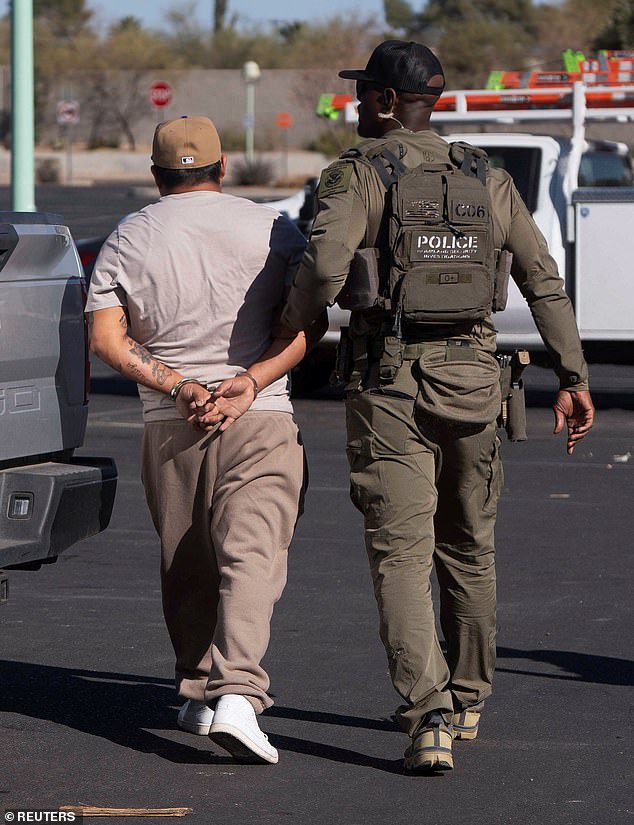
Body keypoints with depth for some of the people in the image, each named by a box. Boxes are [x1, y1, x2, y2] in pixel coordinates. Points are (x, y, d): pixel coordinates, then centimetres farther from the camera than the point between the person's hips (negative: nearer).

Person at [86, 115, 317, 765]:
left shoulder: (128, 239, 7)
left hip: (168, 423, 2)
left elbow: (106, 338, -3)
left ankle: (198, 693, 23)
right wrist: (251, 380, -13)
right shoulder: (272, 230, 2)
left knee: (185, 567, 16)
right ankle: (236, 694, -27)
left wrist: (175, 384, -8)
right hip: (260, 420, -2)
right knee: (250, 558, -10)